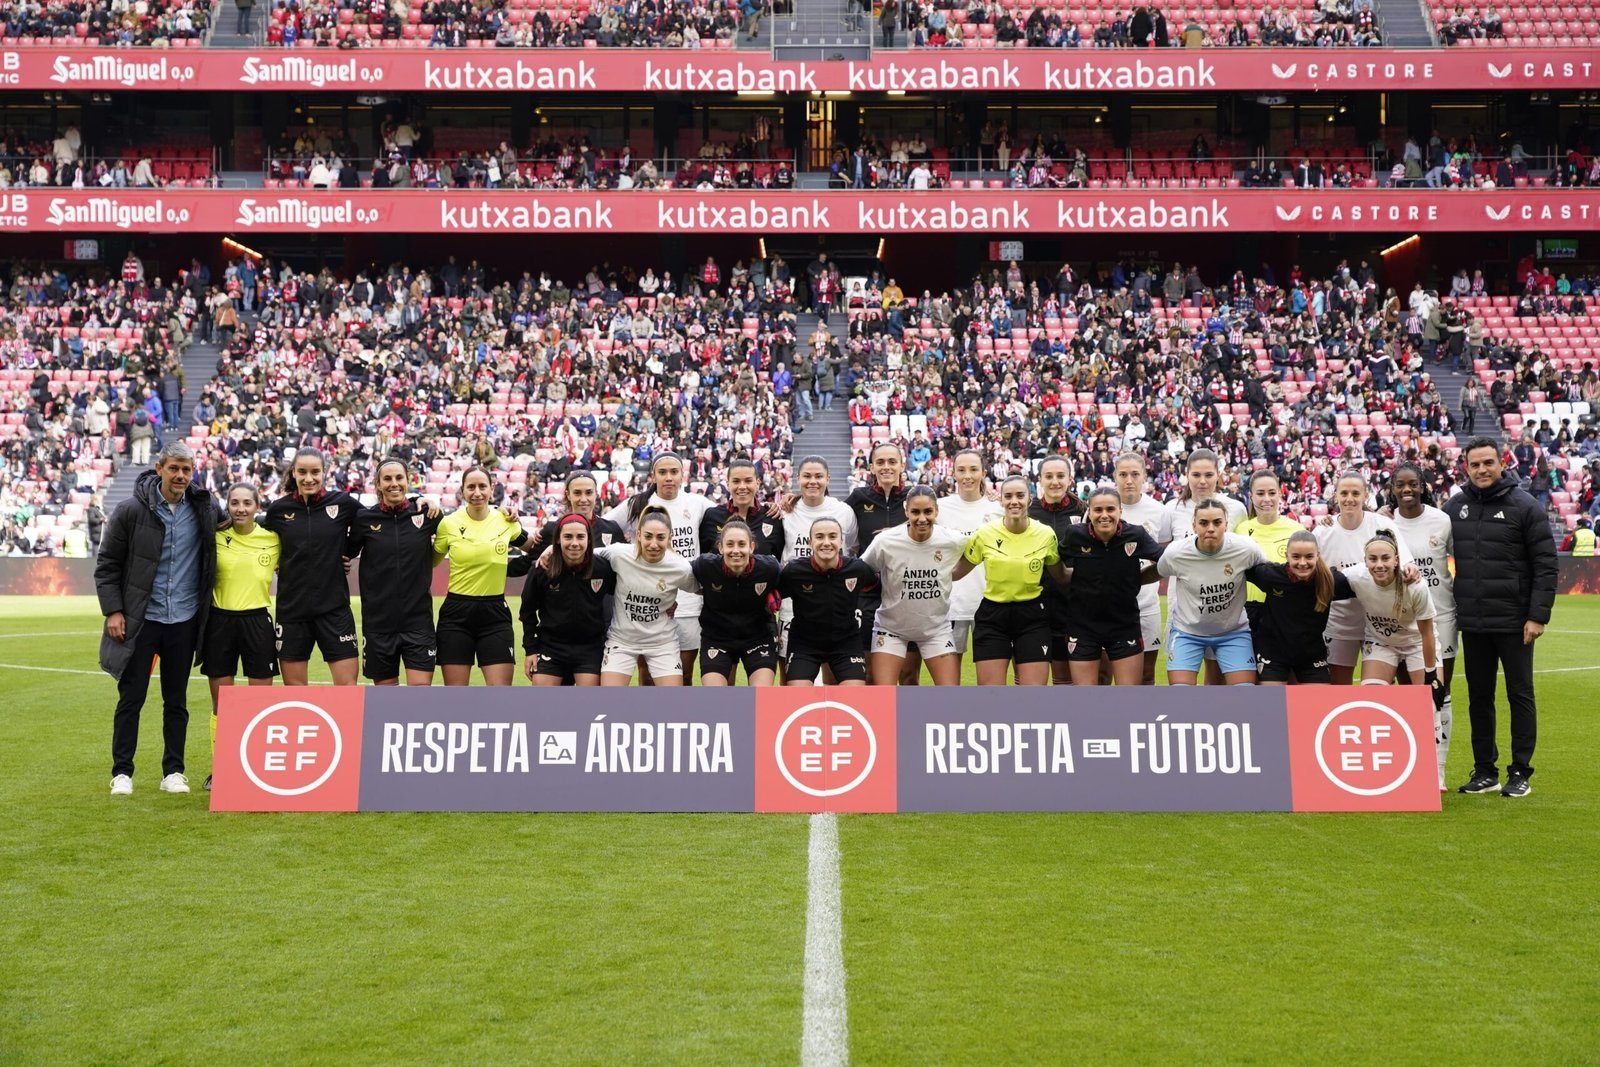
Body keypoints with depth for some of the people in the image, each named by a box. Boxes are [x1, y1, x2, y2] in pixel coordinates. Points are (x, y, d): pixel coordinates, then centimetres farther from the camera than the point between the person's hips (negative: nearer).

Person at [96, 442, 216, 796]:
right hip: (140, 620, -2)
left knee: (176, 701, 10)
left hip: (183, 621, 2)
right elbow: (107, 565, -1)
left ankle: (173, 771, 18)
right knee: (131, 698, 3)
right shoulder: (131, 511, -6)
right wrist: (113, 610, -9)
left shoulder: (205, 511, 0)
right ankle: (122, 772, 14)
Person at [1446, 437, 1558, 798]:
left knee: (1520, 695, 3)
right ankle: (1485, 771, 19)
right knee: (1479, 697, 10)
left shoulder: (1525, 507, -6)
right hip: (1472, 624, 4)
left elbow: (1545, 565, -7)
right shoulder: (1455, 507, 6)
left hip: (1514, 621, -4)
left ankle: (1520, 772, 11)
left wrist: (1538, 615, -13)